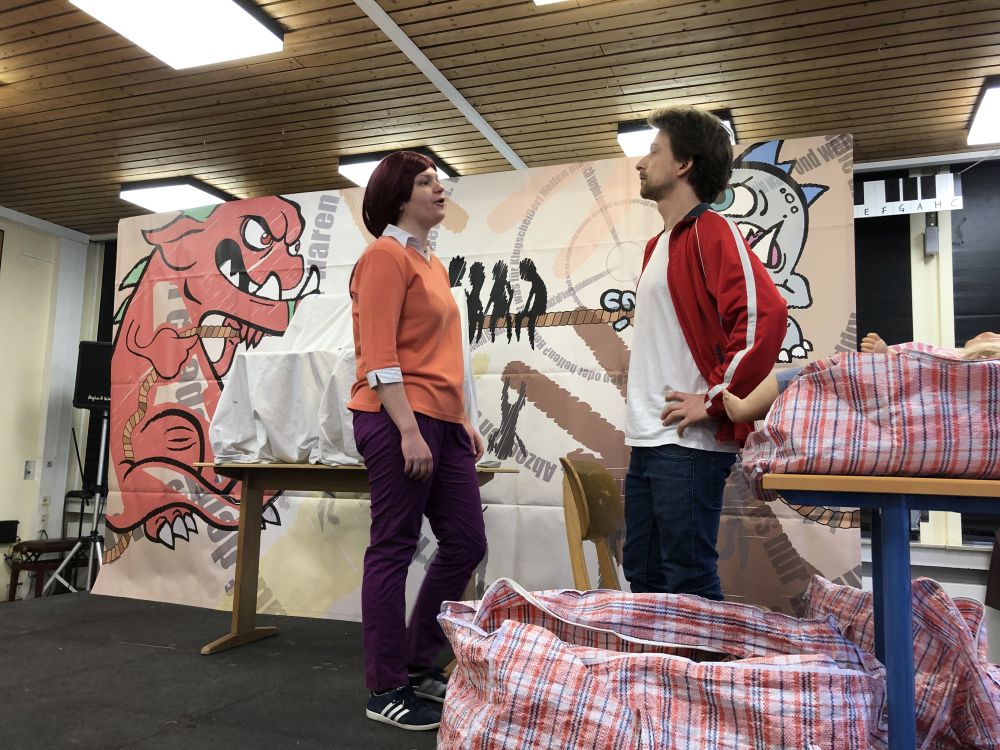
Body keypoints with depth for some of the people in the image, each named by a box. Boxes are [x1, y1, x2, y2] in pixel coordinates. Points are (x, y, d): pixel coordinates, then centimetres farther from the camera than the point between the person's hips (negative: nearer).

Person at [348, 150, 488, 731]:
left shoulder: (433, 264, 20)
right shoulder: (387, 256, -6)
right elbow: (380, 355, -15)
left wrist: (462, 418, 18)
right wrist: (409, 430, -20)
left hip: (442, 422, 10)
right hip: (399, 420, -9)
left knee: (466, 542, 11)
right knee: (394, 550, -1)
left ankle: (418, 664, 28)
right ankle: (387, 692, 14)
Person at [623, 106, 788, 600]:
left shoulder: (711, 233, -8)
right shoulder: (657, 245, 19)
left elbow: (765, 315, -22)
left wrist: (716, 401, -18)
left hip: (689, 443, -9)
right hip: (647, 440, 9)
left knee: (689, 584, -1)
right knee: (642, 575, 16)